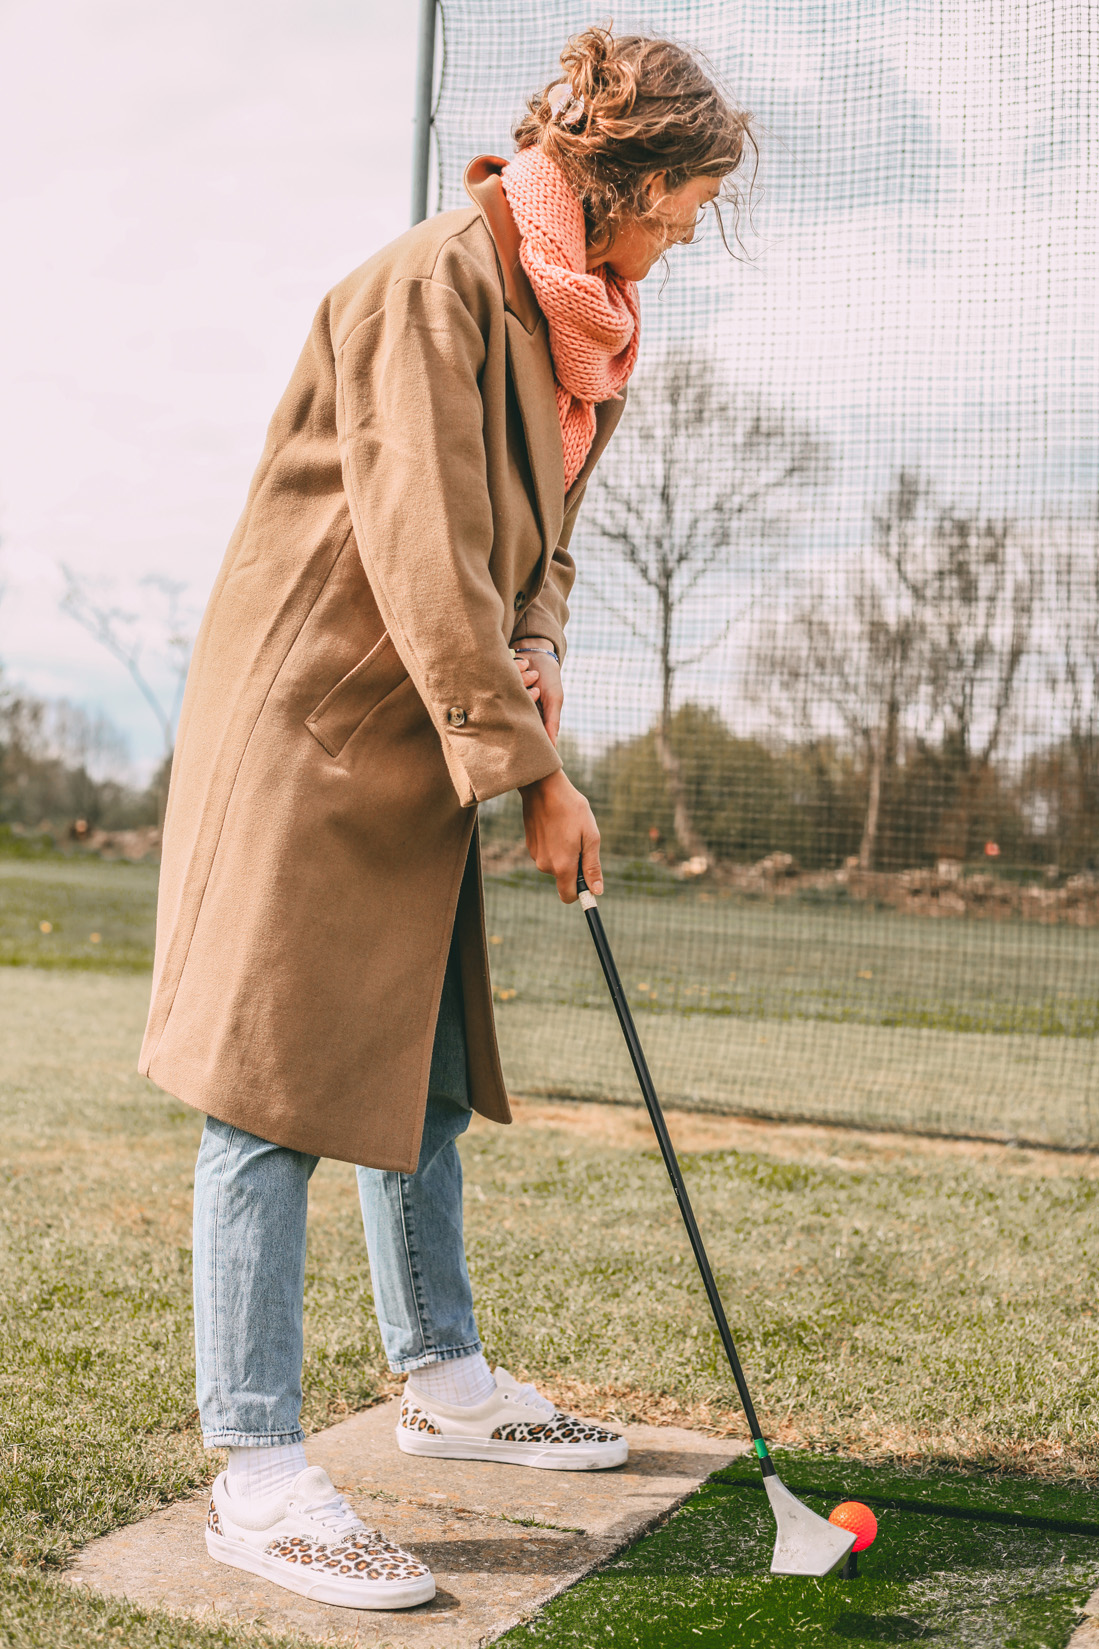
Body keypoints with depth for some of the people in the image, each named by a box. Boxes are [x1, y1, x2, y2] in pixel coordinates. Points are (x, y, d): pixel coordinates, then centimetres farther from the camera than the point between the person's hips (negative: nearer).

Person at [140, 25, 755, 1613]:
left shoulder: (579, 322, 14)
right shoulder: (435, 285, -16)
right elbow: (421, 550, -22)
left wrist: (533, 665, -1)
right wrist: (533, 771, -19)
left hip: (428, 730, 9)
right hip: (311, 712, -9)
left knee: (425, 1063, 15)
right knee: (280, 1081, -8)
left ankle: (441, 1377, 30)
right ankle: (257, 1470, -1)